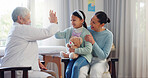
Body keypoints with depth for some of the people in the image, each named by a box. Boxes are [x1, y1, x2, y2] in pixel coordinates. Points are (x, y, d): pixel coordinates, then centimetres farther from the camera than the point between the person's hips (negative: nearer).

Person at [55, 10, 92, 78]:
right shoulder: (69, 31, 6)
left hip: (84, 55, -4)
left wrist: (75, 50, -23)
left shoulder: (86, 33, -12)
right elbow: (58, 35, -3)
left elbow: (88, 49, -17)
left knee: (76, 66, -34)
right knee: (68, 72, -19)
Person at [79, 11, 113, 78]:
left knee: (95, 71, -37)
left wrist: (93, 42, -24)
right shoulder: (88, 30, -1)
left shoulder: (108, 35, -10)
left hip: (99, 61, -2)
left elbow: (103, 56, -13)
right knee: (80, 70, -33)